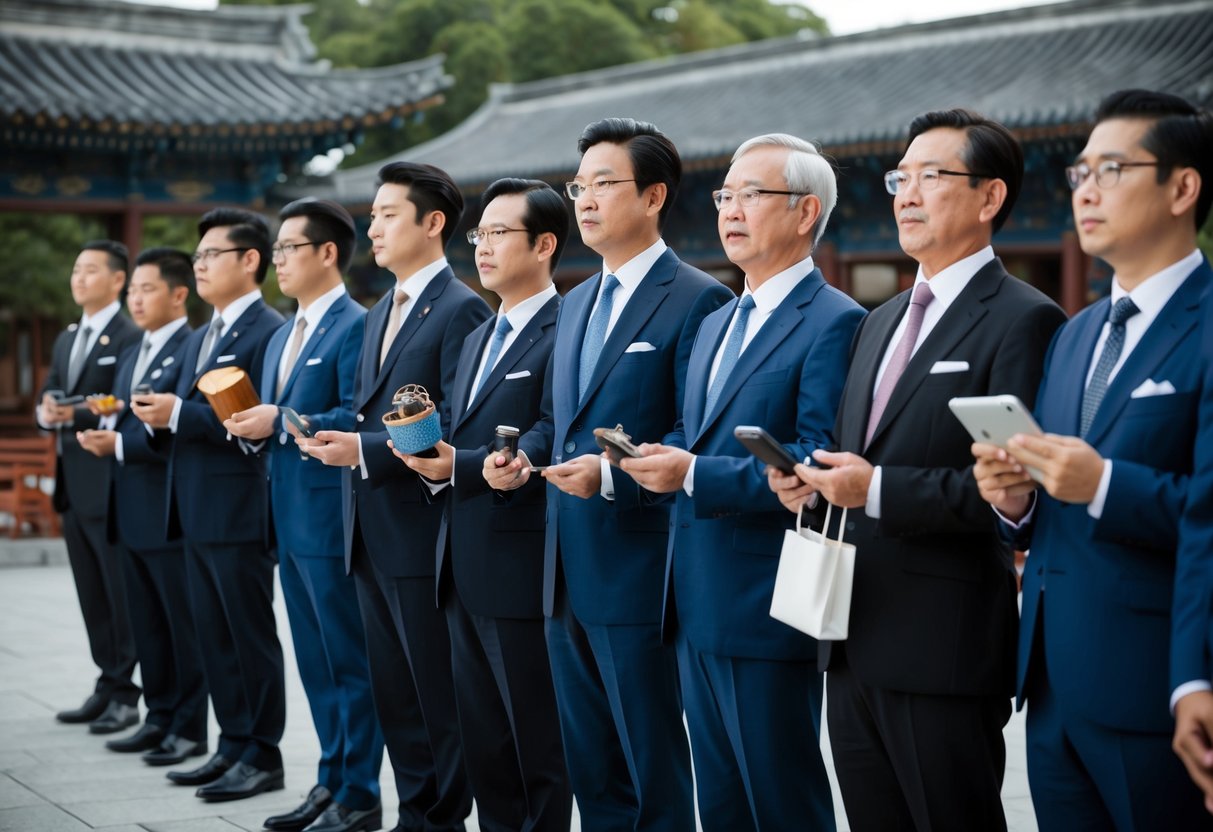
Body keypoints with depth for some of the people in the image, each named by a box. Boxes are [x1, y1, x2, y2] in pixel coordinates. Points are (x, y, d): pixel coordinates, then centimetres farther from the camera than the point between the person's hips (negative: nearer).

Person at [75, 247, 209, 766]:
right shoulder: (131, 357, 18)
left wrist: (119, 443, -19)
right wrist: (101, 432, -1)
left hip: (171, 514, -9)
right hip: (130, 513, 9)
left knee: (184, 625, 1)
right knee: (147, 625, 14)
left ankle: (189, 728, 8)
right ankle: (159, 718, 23)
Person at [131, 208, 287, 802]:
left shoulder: (269, 332, -11)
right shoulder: (197, 339, 18)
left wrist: (178, 414, -21)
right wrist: (159, 420, -1)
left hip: (240, 513, -9)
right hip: (196, 513, 9)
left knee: (251, 636, 0)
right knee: (213, 638, 14)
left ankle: (262, 757, 9)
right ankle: (233, 746, 23)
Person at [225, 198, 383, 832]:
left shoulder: (356, 326, -11)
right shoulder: (281, 338, 19)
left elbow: (355, 417, -19)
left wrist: (281, 422, -22)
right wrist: (251, 426, 1)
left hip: (332, 517, -9)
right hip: (289, 519, 9)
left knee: (350, 660, -2)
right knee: (315, 661, 15)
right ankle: (331, 781, 24)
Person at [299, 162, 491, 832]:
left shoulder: (461, 311, -12)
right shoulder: (380, 313, 17)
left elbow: (454, 426, -18)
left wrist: (365, 450, -20)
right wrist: (340, 433, 5)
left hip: (423, 528, -9)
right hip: (371, 531, 9)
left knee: (438, 689, 1)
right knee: (393, 689, 14)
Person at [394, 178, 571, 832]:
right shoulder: (478, 339, 19)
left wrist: (459, 468, -24)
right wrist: (432, 457, 2)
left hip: (523, 574, -9)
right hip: (464, 574, 9)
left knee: (540, 750, 1)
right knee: (483, 745, 15)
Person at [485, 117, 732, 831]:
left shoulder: (698, 300, -10)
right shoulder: (578, 303, 16)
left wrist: (611, 474, -24)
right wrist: (523, 455, 5)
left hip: (636, 575, -8)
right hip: (568, 574, 8)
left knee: (655, 773, 1)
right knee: (592, 769, 16)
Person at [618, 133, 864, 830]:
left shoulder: (834, 322, -11)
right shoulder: (716, 325, 17)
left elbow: (816, 465, -20)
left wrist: (694, 475, -23)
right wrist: (658, 459, -1)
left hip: (766, 611, -8)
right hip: (698, 608, 9)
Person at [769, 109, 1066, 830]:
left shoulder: (1023, 321, -10)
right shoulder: (882, 322, 17)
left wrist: (879, 490, -20)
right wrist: (814, 482, 2)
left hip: (945, 652, -8)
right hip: (855, 646, 8)